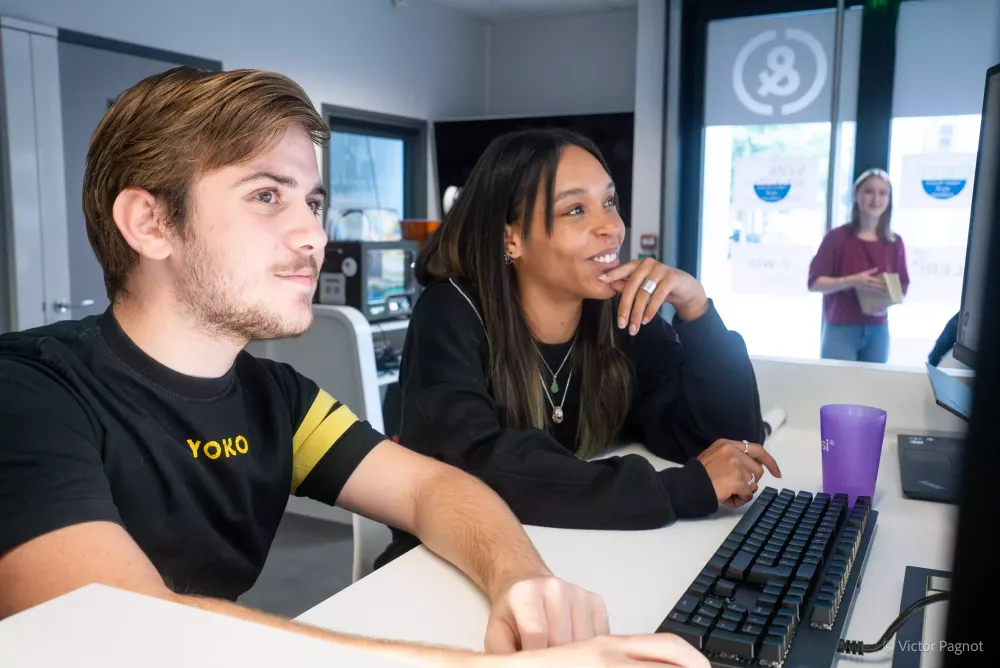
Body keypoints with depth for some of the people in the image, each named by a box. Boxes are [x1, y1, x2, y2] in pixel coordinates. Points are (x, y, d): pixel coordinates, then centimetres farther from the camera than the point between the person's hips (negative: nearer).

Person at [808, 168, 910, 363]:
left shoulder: (895, 243, 6)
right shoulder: (837, 237, -4)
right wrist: (851, 281, -20)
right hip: (840, 330, -3)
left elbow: (902, 287, 11)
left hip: (878, 332, 3)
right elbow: (814, 283, -7)